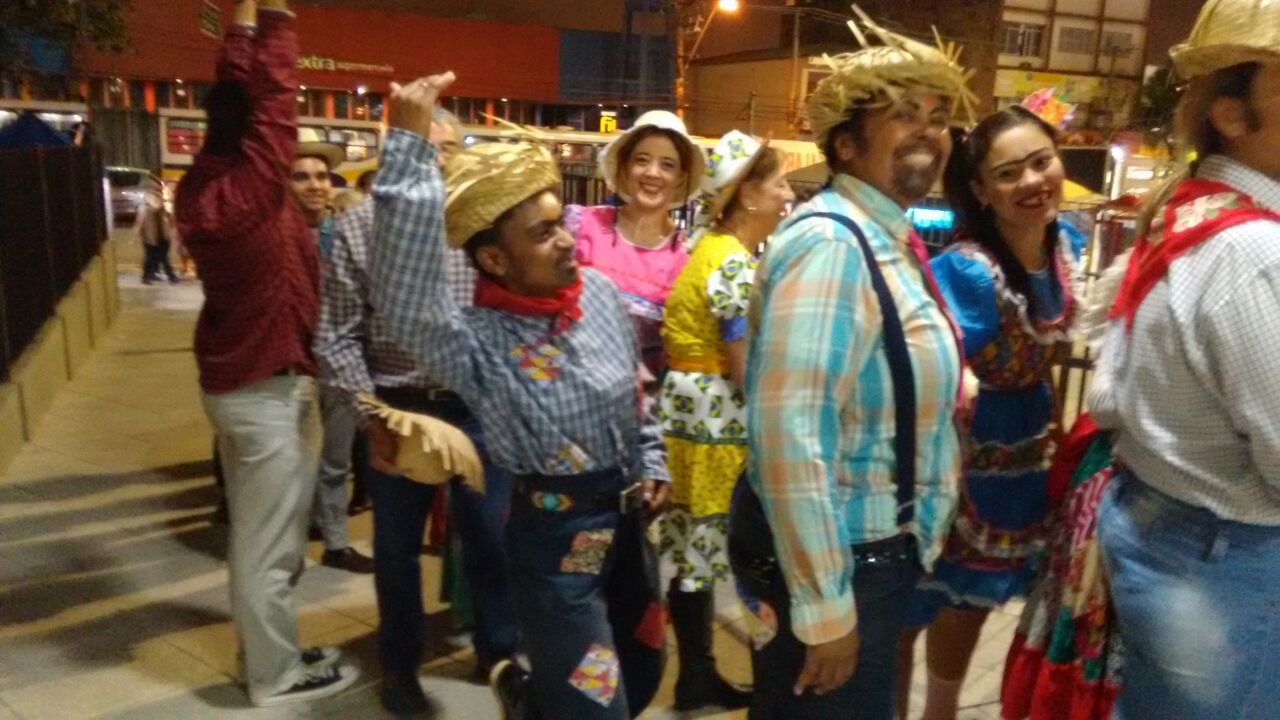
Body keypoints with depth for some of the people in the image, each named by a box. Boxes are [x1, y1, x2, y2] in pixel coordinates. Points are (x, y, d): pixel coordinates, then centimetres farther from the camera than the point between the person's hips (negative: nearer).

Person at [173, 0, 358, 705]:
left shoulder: (204, 181, 1)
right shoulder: (250, 188, -22)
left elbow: (239, 89, 8)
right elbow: (275, 94, -23)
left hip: (234, 378, 9)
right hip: (268, 388, -9)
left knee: (252, 532, 18)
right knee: (268, 543, 4)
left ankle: (264, 648, 32)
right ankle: (277, 674, 18)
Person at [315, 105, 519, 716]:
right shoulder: (358, 229, -5)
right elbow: (336, 336, -4)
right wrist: (369, 409, -12)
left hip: (476, 406, 1)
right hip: (397, 409, 0)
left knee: (491, 538, 11)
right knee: (397, 546, 15)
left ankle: (497, 653, 35)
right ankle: (400, 666, 37)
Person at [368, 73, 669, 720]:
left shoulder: (599, 291, -2)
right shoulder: (475, 343, -21)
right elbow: (404, 287, -42)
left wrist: (652, 463, 11)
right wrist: (409, 145, -45)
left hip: (627, 520, 7)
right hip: (554, 537, -6)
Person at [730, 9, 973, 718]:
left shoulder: (889, 240, 7)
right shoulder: (831, 246, -24)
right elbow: (791, 436, -30)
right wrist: (822, 604, -25)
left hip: (876, 551, 9)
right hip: (833, 562, -9)